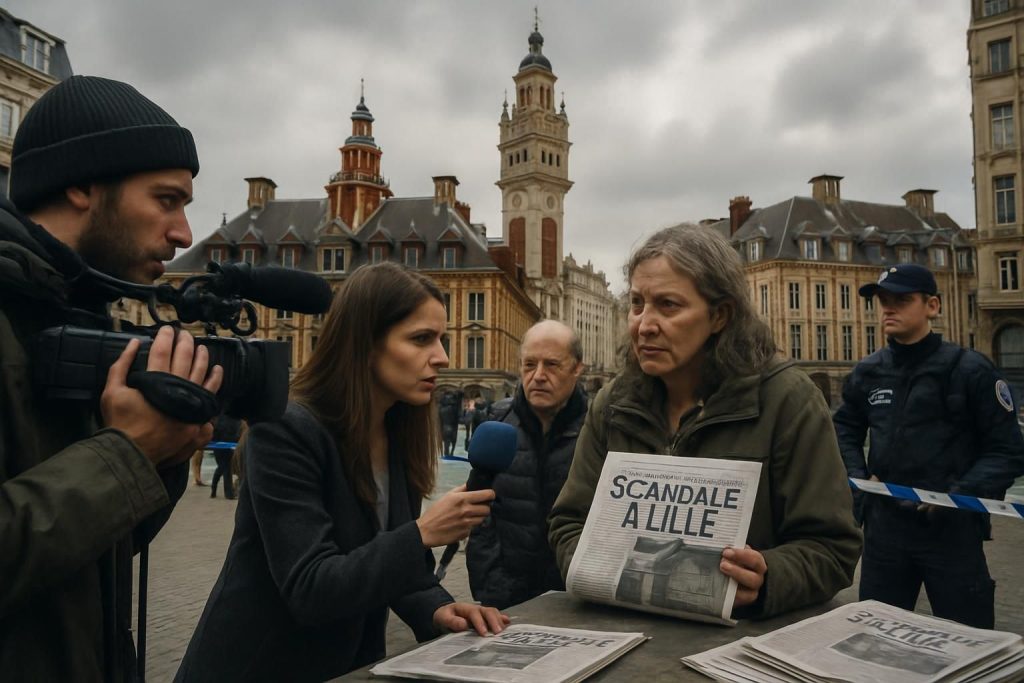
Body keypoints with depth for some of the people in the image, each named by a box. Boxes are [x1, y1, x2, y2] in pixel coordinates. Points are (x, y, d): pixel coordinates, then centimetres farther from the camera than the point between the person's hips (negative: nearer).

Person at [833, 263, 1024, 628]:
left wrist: (958, 494, -19)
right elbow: (846, 432, 18)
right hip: (884, 526, 4)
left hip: (953, 529, -4)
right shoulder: (868, 372, 5)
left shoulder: (969, 369, -7)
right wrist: (858, 476, 1)